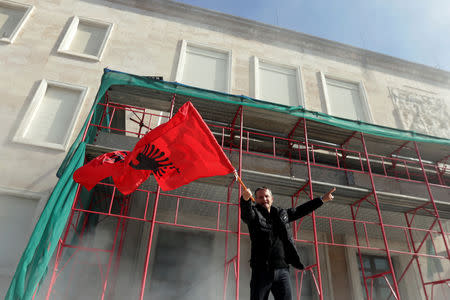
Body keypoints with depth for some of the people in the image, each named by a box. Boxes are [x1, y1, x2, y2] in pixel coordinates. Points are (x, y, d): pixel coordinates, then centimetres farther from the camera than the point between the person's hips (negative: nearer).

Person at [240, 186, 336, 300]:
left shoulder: (282, 213, 18)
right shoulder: (254, 213, 2)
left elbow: (300, 210, 28)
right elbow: (246, 213, -21)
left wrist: (322, 199, 32)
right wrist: (245, 199, -45)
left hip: (282, 270, 4)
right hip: (262, 269, -4)